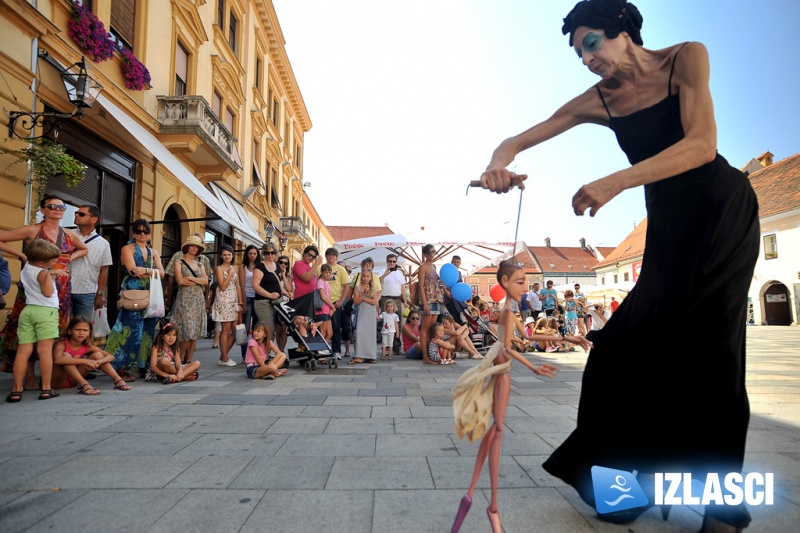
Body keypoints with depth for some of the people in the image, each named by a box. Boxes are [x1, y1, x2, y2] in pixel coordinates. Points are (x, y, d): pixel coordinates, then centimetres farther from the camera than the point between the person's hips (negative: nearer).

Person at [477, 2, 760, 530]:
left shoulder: (686, 58, -9)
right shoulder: (598, 100, -1)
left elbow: (702, 144, -23)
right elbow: (518, 140, -5)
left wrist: (616, 181, -36)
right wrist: (499, 163, -29)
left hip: (723, 209, -3)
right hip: (668, 223, 4)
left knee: (709, 343, -8)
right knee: (643, 340, -3)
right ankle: (642, 472, 12)